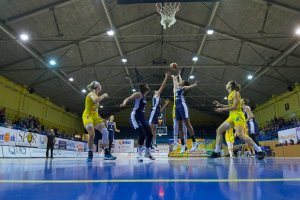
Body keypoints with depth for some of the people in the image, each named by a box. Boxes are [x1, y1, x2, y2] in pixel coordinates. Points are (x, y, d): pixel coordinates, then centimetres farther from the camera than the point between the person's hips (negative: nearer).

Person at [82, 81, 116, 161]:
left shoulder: (95, 94, 19)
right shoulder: (91, 93, -7)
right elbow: (96, 100, -33)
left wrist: (101, 119, 23)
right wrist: (104, 95, -17)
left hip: (95, 116, 9)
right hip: (88, 115, -9)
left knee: (105, 132, -4)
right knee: (92, 134, -27)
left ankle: (107, 153, -3)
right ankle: (90, 155, -17)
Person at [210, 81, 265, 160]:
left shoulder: (235, 93, -6)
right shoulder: (231, 94, 20)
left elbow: (235, 107, -15)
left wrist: (222, 109, -10)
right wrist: (219, 104, 27)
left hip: (237, 115, -10)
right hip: (232, 116, 10)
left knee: (240, 134, -26)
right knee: (219, 130, 3)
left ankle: (260, 151, -19)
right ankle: (216, 152, 4)